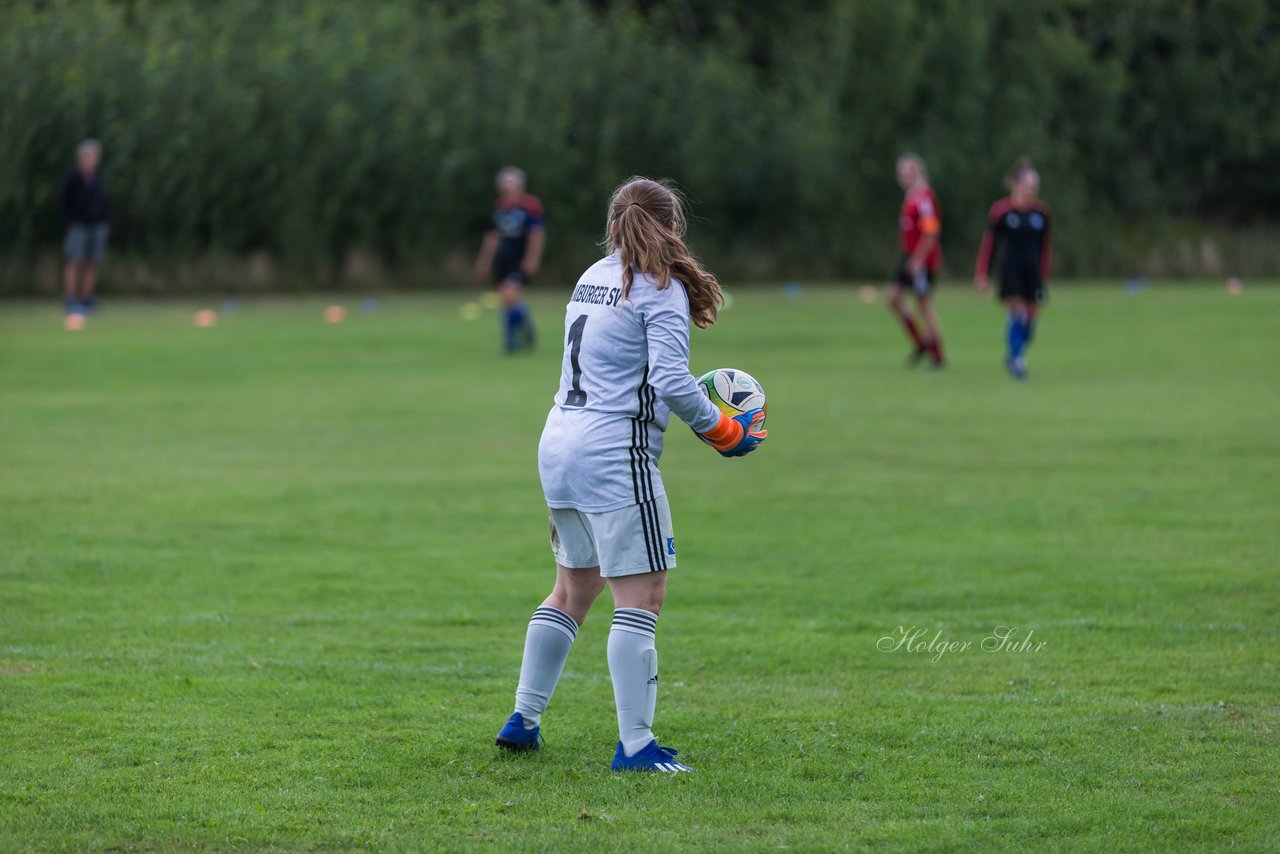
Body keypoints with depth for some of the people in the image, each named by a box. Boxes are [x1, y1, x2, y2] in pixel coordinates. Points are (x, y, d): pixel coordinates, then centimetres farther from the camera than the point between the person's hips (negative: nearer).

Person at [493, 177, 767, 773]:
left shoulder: (592, 279, 15)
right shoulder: (660, 287, -8)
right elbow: (671, 380, -17)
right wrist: (722, 431, -4)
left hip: (560, 444, 8)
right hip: (616, 455, -8)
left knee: (573, 589, 20)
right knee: (641, 596, -5)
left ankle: (523, 720, 24)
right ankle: (635, 745, -8)